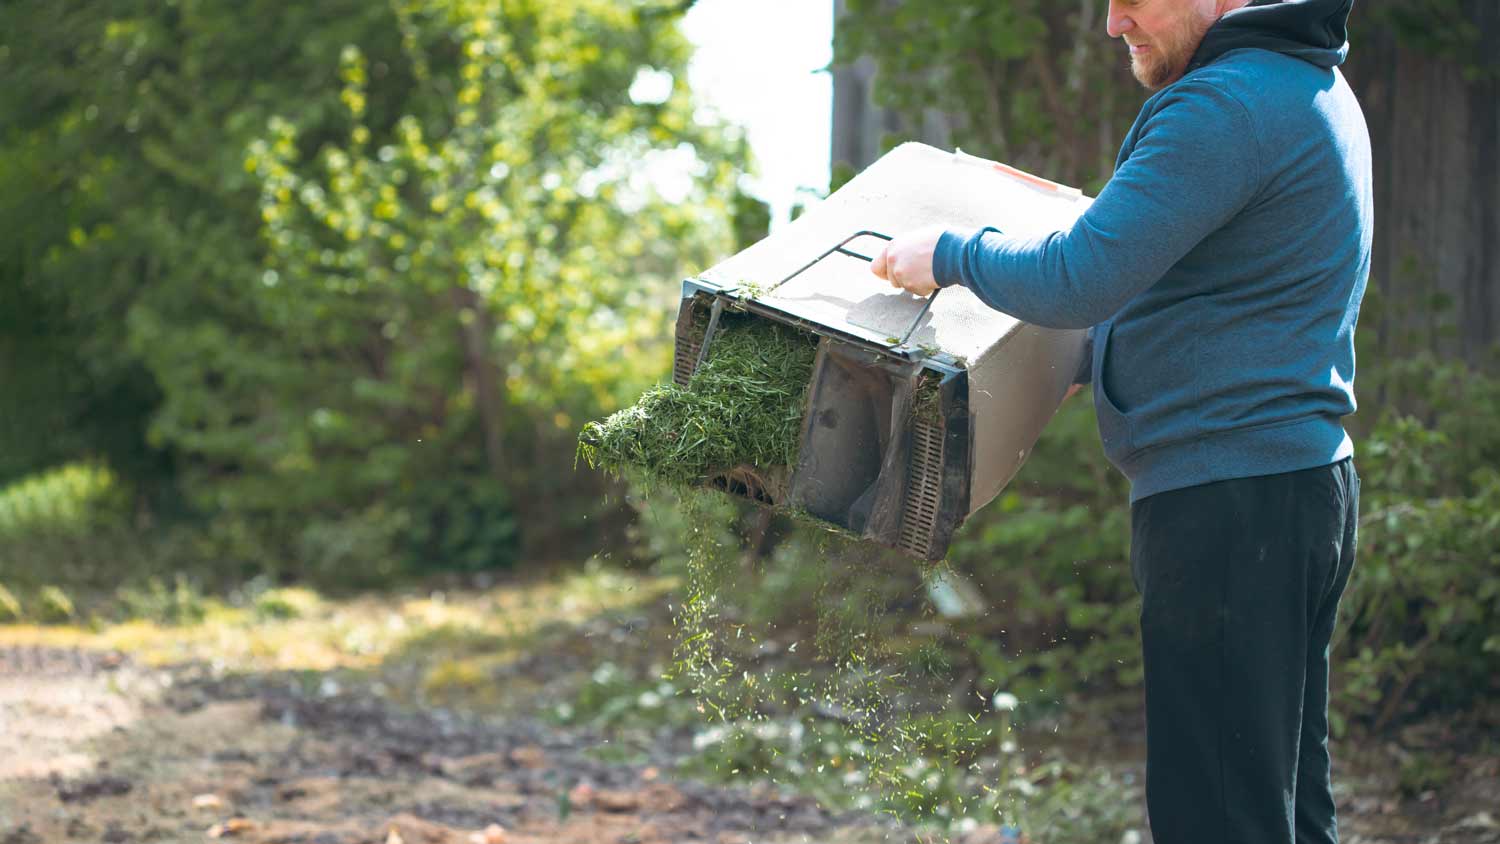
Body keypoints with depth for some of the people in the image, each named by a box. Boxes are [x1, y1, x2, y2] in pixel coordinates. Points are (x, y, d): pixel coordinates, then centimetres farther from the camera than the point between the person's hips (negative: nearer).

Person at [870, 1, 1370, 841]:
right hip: (1303, 479, 11)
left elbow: (1078, 280, -21)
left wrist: (950, 253, -4)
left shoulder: (1227, 105, -17)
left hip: (1231, 501, -11)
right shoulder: (1311, 88, 17)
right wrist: (1097, 357, 28)